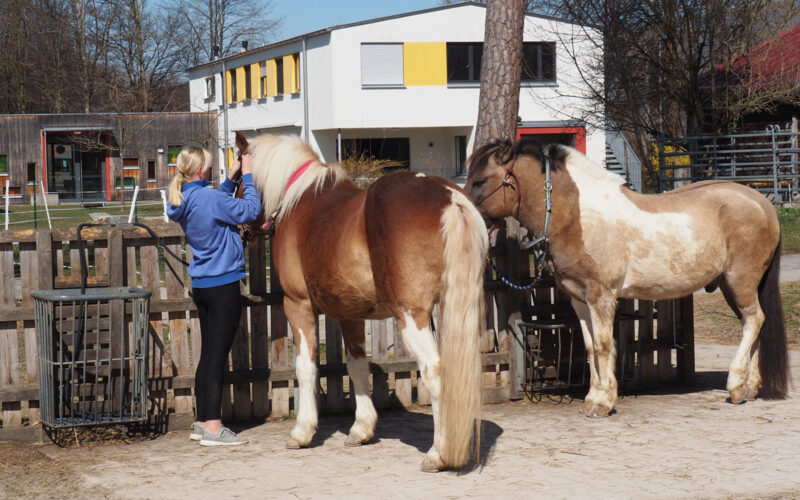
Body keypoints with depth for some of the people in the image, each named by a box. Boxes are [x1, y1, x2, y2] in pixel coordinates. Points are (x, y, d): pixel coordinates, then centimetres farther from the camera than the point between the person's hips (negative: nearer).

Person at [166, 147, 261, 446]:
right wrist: (247, 176, -1)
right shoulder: (209, 198, -18)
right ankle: (212, 428, -3)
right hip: (223, 284, -9)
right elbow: (250, 210, -11)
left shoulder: (184, 202, 7)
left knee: (209, 354, 15)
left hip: (201, 284, 9)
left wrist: (231, 178, 21)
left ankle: (203, 422, 20)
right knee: (217, 355, -5)